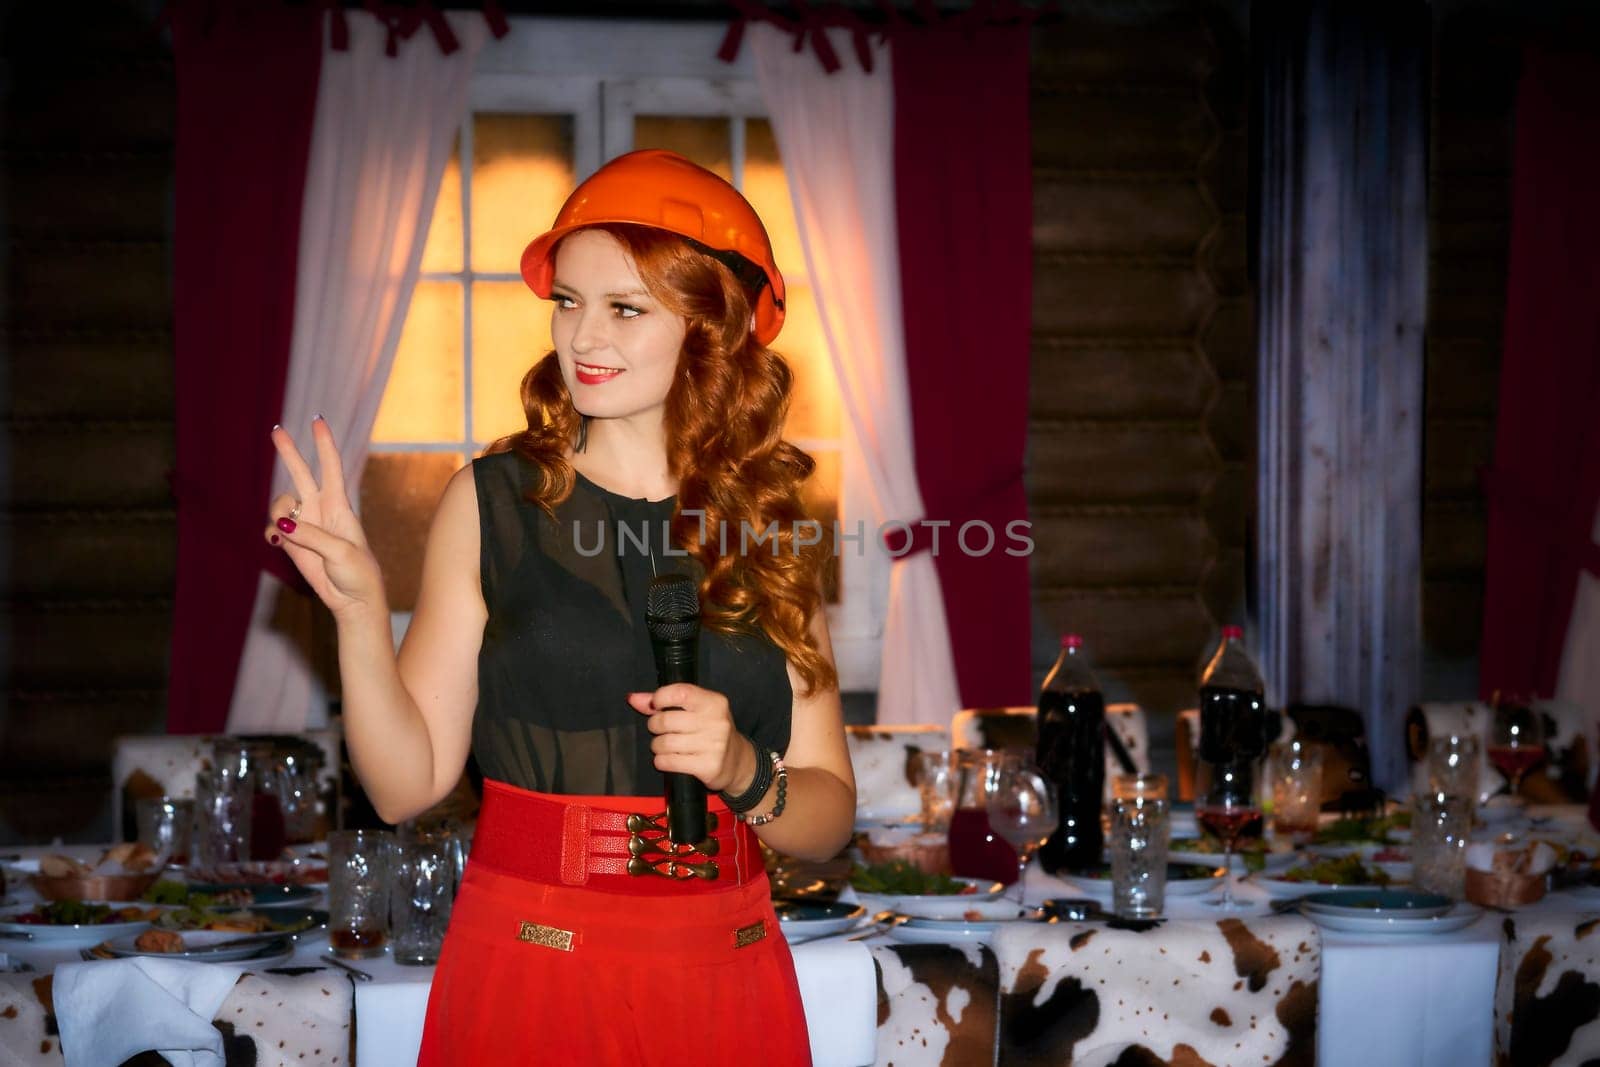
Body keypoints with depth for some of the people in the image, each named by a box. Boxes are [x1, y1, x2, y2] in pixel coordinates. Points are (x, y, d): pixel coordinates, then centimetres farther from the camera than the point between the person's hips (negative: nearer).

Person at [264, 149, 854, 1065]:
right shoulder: (494, 500, -2)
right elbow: (408, 782, -6)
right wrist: (359, 610, -18)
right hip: (529, 977, -2)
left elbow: (829, 818, 3)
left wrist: (741, 773, -15)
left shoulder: (770, 527, 2)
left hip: (727, 981, 2)